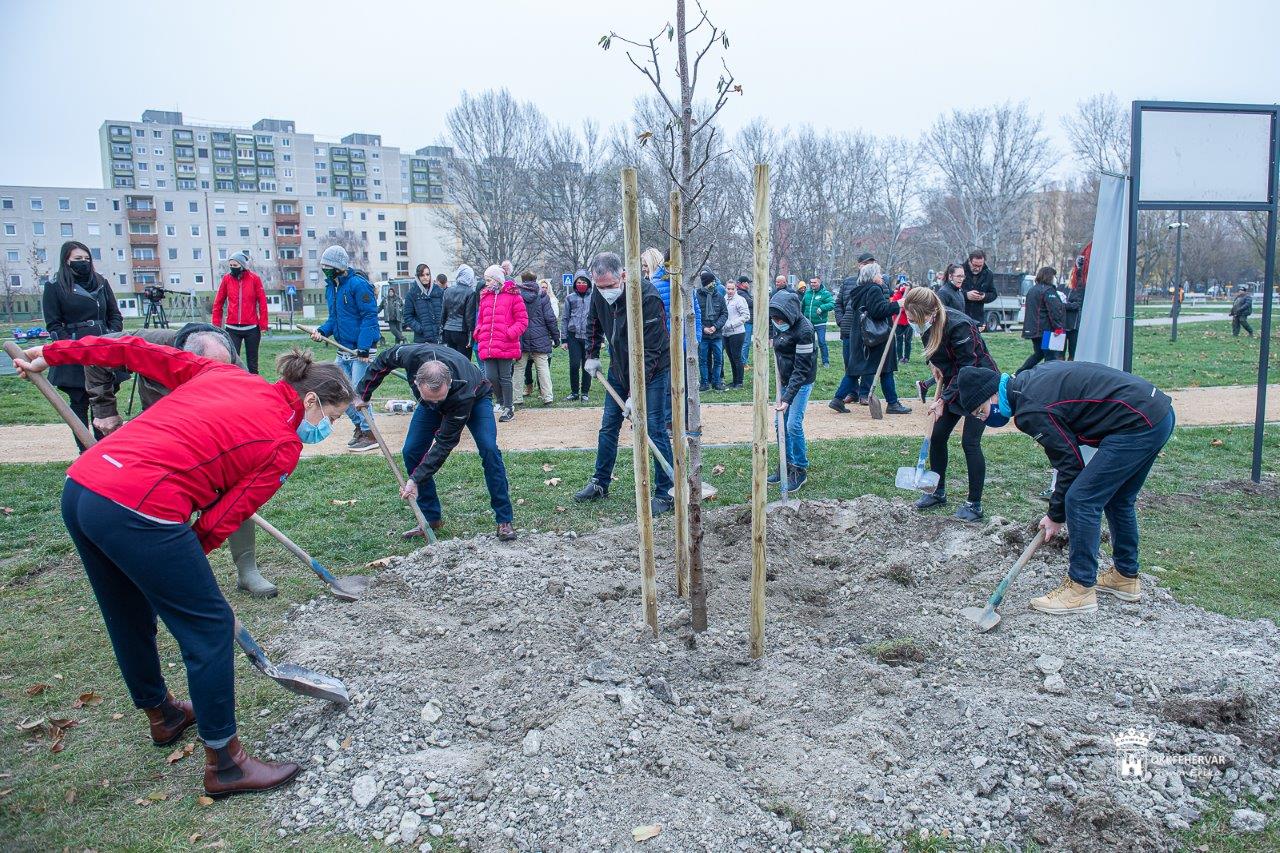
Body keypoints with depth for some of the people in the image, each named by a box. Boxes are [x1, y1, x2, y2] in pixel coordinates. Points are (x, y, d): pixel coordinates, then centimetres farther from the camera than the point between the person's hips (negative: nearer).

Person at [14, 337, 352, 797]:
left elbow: (140, 351, 18)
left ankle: (162, 714, 51)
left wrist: (52, 354, 25)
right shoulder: (284, 444, -1)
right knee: (209, 627, 6)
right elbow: (223, 519, -3)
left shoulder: (226, 375, 17)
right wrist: (187, 564, 8)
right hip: (138, 512, -9)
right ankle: (224, 765, 18)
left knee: (128, 619, 26)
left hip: (80, 485, 9)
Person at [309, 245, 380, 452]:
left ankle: (369, 435, 4)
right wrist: (322, 331, 1)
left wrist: (363, 348, -23)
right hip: (343, 350, 9)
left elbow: (370, 316, -18)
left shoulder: (358, 284, -15)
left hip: (362, 349, -9)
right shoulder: (331, 288, 12)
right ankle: (359, 427, 26)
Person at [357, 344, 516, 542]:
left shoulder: (464, 393, -45)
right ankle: (431, 518, 7)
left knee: (489, 449, -25)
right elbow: (384, 360, -14)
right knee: (411, 452, -7)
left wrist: (415, 479, -36)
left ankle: (504, 521, -15)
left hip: (475, 398, -4)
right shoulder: (412, 355, -40)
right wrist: (363, 394, -6)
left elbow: (445, 443, -36)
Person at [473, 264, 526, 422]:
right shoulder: (485, 296, 16)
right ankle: (503, 400, 25)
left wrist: (511, 333, -16)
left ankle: (509, 408, 15)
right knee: (491, 377, 1)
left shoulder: (512, 295, -1)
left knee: (505, 378, 1)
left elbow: (522, 320, -3)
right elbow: (481, 319, 24)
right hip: (487, 346, 5)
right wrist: (479, 334, 6)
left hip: (506, 346, -5)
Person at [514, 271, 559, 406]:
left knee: (518, 368, 6)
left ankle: (517, 398, 6)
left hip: (520, 338, 0)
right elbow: (550, 319, -1)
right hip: (540, 339, 0)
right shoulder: (543, 297, -1)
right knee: (543, 368, 6)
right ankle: (547, 397, 5)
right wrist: (556, 337, 7)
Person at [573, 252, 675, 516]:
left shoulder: (647, 298, -29)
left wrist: (635, 393, -31)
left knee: (655, 430, -9)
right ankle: (599, 484, 26)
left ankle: (665, 494, 0)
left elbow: (649, 352, -29)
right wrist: (592, 355, 10)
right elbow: (595, 324, 16)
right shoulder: (599, 294, -8)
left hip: (653, 370, -7)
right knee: (608, 427, 11)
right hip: (619, 368, 7)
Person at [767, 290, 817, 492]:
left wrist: (787, 398, -29)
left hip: (801, 382, -8)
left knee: (793, 425, -11)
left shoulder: (804, 330, -26)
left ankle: (800, 470, 4)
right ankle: (787, 466, 23)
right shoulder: (776, 323, -4)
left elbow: (801, 369, -26)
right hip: (785, 379, 8)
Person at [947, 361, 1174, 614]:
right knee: (1117, 498, 22)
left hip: (1138, 425, -10)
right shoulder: (1030, 379, 11)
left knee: (1081, 500, -4)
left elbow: (1070, 463, -10)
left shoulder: (1029, 410, -16)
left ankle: (1081, 589, 5)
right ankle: (1126, 576, 35)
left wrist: (1056, 515, 3)